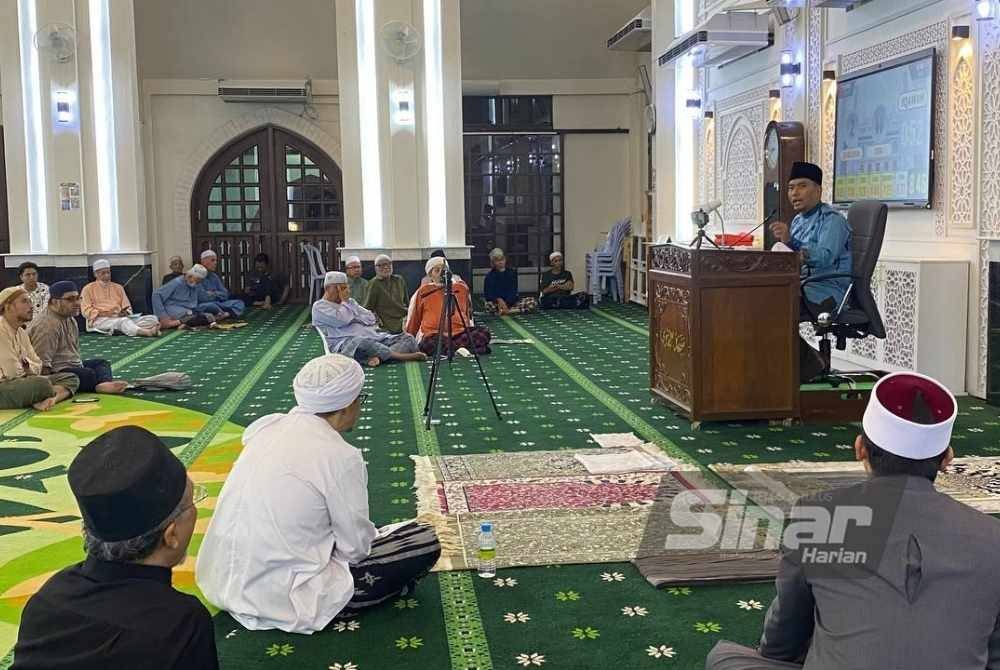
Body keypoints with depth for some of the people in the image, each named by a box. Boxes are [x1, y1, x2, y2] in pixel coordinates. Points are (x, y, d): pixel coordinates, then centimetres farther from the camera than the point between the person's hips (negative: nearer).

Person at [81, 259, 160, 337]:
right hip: (99, 320, -4)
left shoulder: (118, 287, 26)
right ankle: (147, 332, -66)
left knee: (153, 319, -22)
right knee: (123, 321, -40)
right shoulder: (88, 289, 14)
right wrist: (104, 314, -13)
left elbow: (127, 307, 21)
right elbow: (86, 311, 2)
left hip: (119, 318, 4)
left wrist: (125, 312, -4)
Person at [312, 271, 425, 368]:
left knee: (408, 339, -11)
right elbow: (343, 320, -12)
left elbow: (371, 319, 17)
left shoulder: (349, 301, 28)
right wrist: (344, 301, 5)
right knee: (363, 343, -43)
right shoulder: (319, 306, 7)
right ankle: (404, 356, -33)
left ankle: (379, 357, -42)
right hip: (346, 344, -7)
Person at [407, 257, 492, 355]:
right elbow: (414, 320, 20)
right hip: (434, 335, -2)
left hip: (460, 333, 2)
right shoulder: (423, 292, 14)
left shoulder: (461, 288, 19)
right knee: (428, 345, -39)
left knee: (484, 332, -27)